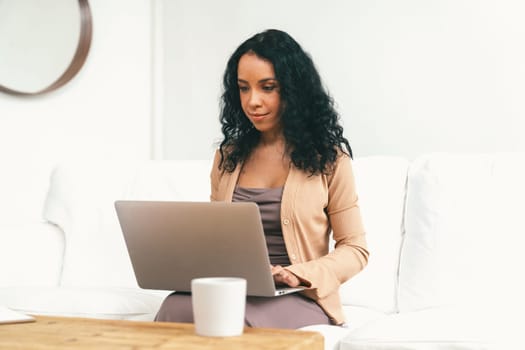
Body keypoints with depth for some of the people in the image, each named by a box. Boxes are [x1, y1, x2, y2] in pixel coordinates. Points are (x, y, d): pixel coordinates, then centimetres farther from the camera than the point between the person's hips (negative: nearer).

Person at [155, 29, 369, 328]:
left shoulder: (328, 157, 2)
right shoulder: (228, 156, 15)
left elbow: (355, 249, 3)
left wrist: (302, 274, -16)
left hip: (300, 300, -4)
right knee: (175, 308, -31)